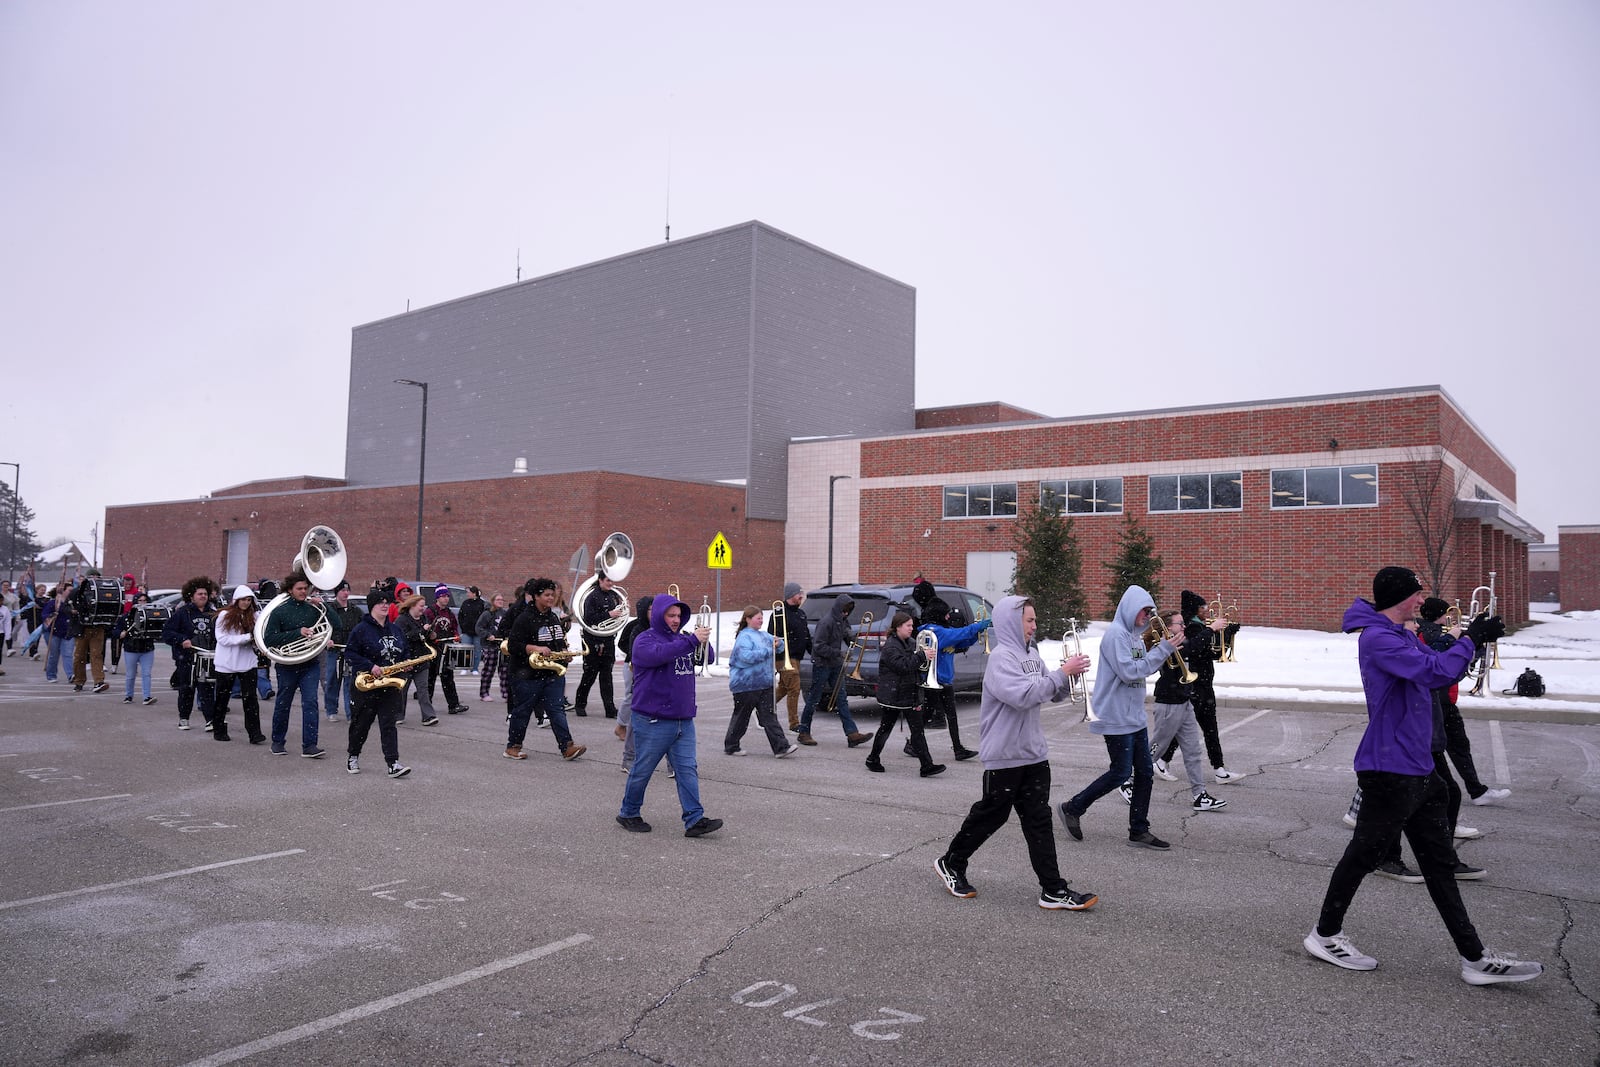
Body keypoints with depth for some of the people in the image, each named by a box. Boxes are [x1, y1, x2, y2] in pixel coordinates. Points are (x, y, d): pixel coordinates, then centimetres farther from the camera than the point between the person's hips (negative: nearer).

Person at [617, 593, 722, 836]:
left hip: (684, 720, 6)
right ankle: (629, 814, 22)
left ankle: (695, 819, -1)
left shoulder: (682, 639, 15)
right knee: (642, 770, 6)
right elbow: (658, 654, -28)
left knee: (688, 769, 0)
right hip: (652, 722, -6)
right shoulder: (644, 640, -6)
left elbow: (706, 658, 12)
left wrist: (704, 642, -10)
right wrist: (693, 640, -30)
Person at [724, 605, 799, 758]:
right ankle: (731, 746, 21)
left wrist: (778, 644, 0)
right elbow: (746, 656, -27)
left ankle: (781, 747, -2)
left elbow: (780, 646, 25)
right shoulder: (744, 637, -11)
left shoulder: (763, 635, 14)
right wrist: (767, 651, -21)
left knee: (770, 716, 2)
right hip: (746, 685, -7)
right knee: (741, 717, 6)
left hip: (764, 684, 7)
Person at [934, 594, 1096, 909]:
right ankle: (951, 864, 27)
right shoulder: (1001, 657, -16)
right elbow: (1023, 695, -30)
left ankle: (1053, 890, 8)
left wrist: (1071, 675, -4)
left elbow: (1055, 694, 16)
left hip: (1033, 753, 7)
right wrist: (1062, 672, -25)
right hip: (1004, 754, -7)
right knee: (990, 815, 7)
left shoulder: (1031, 654, 10)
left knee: (1038, 820, 6)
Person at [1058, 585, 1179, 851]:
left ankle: (1139, 830, 15)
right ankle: (1072, 809, 12)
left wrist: (1163, 648, 1)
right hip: (1116, 717, -9)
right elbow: (1129, 672, -23)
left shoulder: (1134, 634, 12)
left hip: (1135, 716, 9)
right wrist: (1162, 650, -19)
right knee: (1120, 773, -3)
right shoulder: (1116, 633, -16)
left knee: (1144, 773, 8)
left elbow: (1144, 668, 15)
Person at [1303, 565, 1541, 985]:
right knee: (1364, 853, 2)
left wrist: (1466, 639, 3)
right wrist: (1470, 639, -14)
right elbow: (1435, 672, -27)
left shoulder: (1400, 636, 15)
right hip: (1389, 770, -10)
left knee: (1439, 863, 12)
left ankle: (1474, 958, 19)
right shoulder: (1377, 638, -18)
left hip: (1416, 769, 10)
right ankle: (1325, 935, 16)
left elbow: (1434, 671, 17)